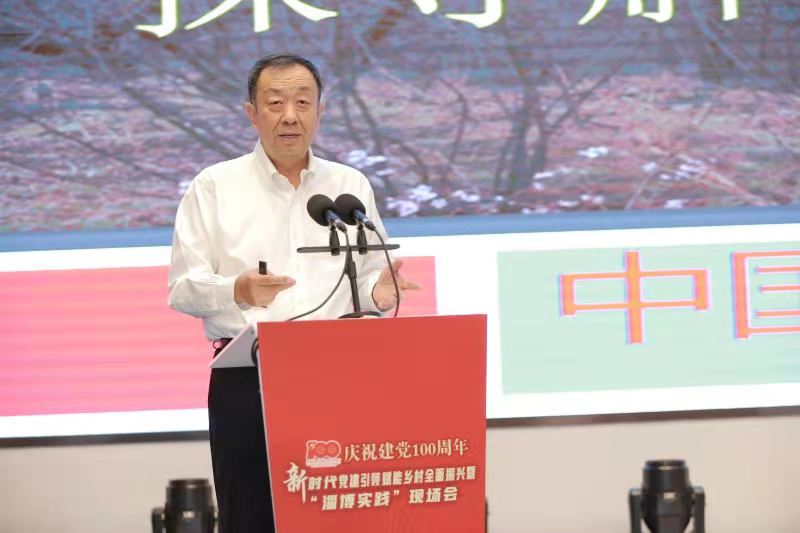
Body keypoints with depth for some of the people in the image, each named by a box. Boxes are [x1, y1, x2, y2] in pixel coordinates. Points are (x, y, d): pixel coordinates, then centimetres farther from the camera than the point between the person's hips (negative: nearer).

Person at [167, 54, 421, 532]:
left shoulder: (352, 186, 13)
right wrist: (236, 291, -20)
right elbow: (183, 290, 0)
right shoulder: (215, 186, 5)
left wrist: (379, 292, -9)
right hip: (245, 376, -2)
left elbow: (370, 280, 15)